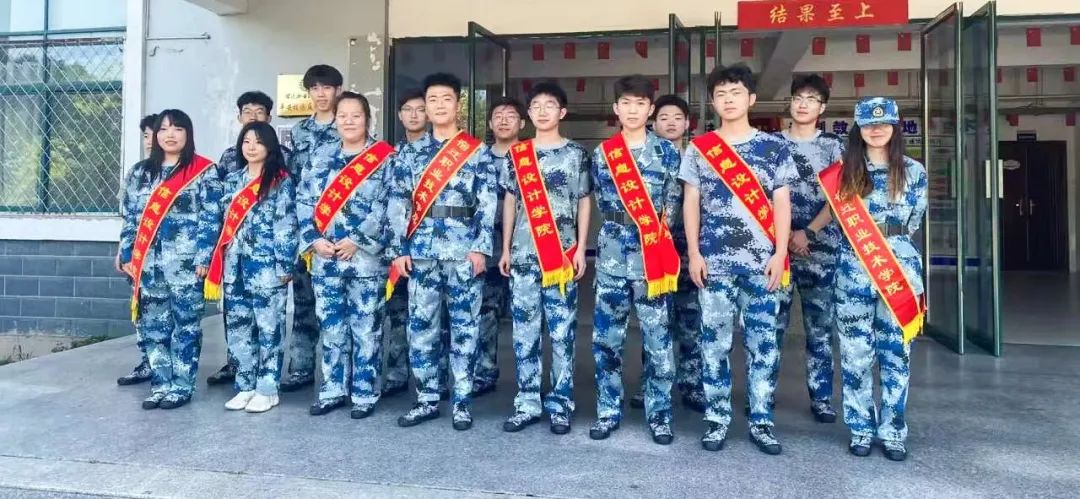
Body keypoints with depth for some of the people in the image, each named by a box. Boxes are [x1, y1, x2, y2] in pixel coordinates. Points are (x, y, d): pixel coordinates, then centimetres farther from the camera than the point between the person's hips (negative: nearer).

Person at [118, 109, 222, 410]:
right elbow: (130, 217, 16)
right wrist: (127, 255, 10)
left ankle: (182, 386, 8)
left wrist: (203, 258, -13)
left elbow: (210, 218, -7)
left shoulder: (203, 172, -1)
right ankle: (161, 383, 16)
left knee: (186, 325, 0)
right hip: (148, 263, 5)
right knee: (151, 325, 7)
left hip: (186, 263, -5)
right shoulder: (141, 173, 15)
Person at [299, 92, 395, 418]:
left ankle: (364, 395, 12)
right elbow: (304, 201, 9)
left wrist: (357, 241, -14)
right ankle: (333, 391, 23)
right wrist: (314, 240, -5)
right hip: (324, 258, 4)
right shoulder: (320, 157, 13)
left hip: (366, 258, -4)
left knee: (366, 329, 2)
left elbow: (387, 207, -8)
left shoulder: (384, 158, 1)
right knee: (330, 327, 10)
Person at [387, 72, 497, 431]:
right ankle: (426, 400, 18)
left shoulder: (477, 152, 4)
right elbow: (397, 204, 8)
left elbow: (488, 204, -2)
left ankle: (462, 402, 14)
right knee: (420, 326, 5)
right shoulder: (410, 153, 11)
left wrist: (480, 247, -11)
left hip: (463, 250, -2)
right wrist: (399, 250, 0)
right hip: (421, 251, 3)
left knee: (464, 326, 3)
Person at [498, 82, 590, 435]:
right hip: (523, 254, 2)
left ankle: (560, 404, 9)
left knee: (562, 331, 0)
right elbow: (510, 201, 13)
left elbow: (584, 202, 5)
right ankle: (527, 403, 13)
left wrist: (581, 248, -2)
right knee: (524, 331, 4)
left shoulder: (576, 153, 5)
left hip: (562, 254, -2)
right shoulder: (516, 154, 11)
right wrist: (505, 249, 8)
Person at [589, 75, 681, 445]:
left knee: (657, 335, 0)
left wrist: (655, 232, -3)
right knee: (606, 335, 4)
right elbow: (602, 202, 15)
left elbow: (672, 203, 6)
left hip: (653, 254, -2)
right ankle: (608, 411, 16)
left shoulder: (666, 151, 6)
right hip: (612, 252, 2)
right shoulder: (602, 153, 10)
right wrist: (633, 224, 7)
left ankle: (659, 415, 11)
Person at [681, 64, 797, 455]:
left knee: (763, 342, 3)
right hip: (714, 260, 0)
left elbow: (782, 203, 4)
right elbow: (691, 203, 5)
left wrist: (780, 253, -5)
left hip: (762, 259, 0)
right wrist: (693, 253, -2)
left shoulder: (774, 147, 7)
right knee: (714, 341, 2)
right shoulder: (698, 148, 8)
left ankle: (761, 421, 13)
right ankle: (717, 419, 12)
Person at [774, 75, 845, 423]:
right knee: (772, 322, 1)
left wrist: (807, 233, -11)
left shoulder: (832, 146, 8)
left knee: (820, 323, 4)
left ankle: (821, 397, 11)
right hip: (776, 244, 0)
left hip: (820, 245, 0)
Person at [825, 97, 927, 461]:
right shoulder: (846, 172, 7)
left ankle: (893, 431, 15)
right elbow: (843, 221, 11)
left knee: (896, 354, 4)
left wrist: (883, 244, 4)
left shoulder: (913, 171, 6)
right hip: (853, 274, 0)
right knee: (855, 355, 2)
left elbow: (912, 224, 8)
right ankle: (861, 429, 14)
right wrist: (877, 240, 3)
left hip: (900, 270, 0)